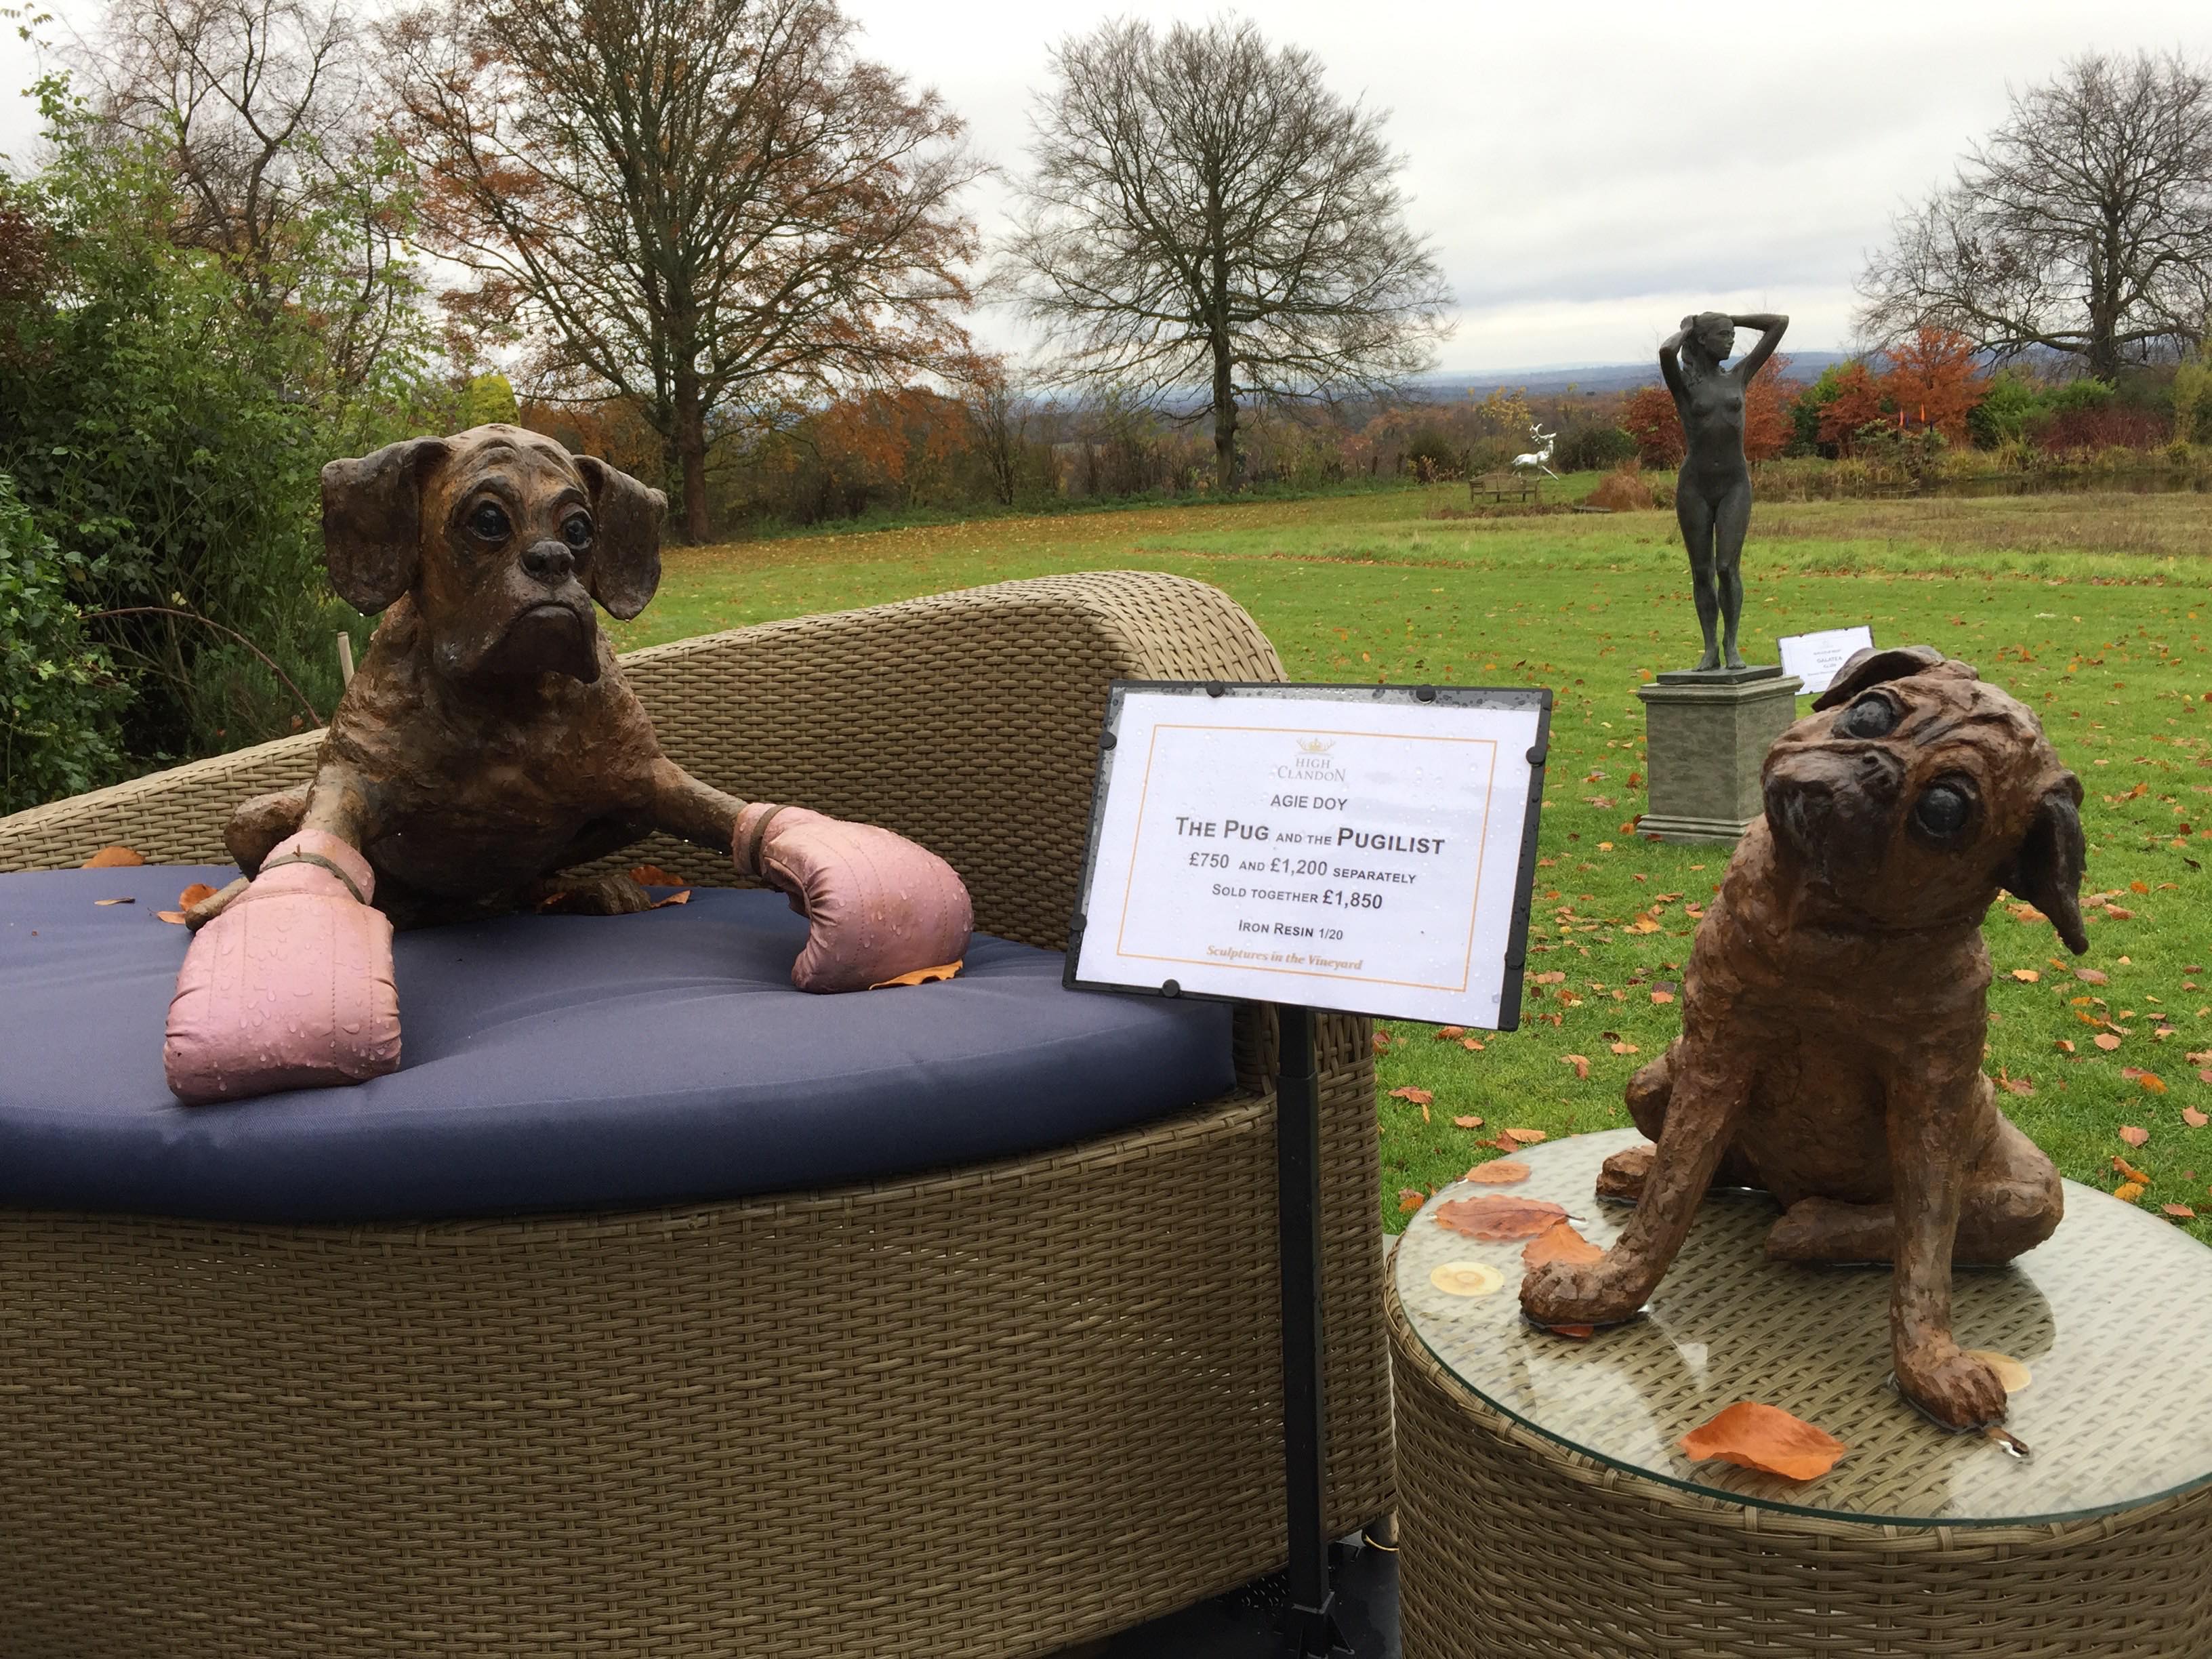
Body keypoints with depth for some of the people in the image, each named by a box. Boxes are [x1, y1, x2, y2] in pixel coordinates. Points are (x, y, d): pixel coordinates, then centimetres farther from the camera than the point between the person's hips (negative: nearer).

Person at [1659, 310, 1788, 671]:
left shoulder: (1739, 376, 9)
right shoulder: (1683, 384, 0)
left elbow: (1780, 323, 10)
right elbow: (1666, 353, -23)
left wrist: (1730, 320, 12)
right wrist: (1685, 329, -2)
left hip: (1735, 485, 1)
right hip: (1694, 487, -1)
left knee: (1728, 567, -10)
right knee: (1702, 572, 3)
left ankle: (1731, 645, 4)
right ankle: (1710, 649, 13)